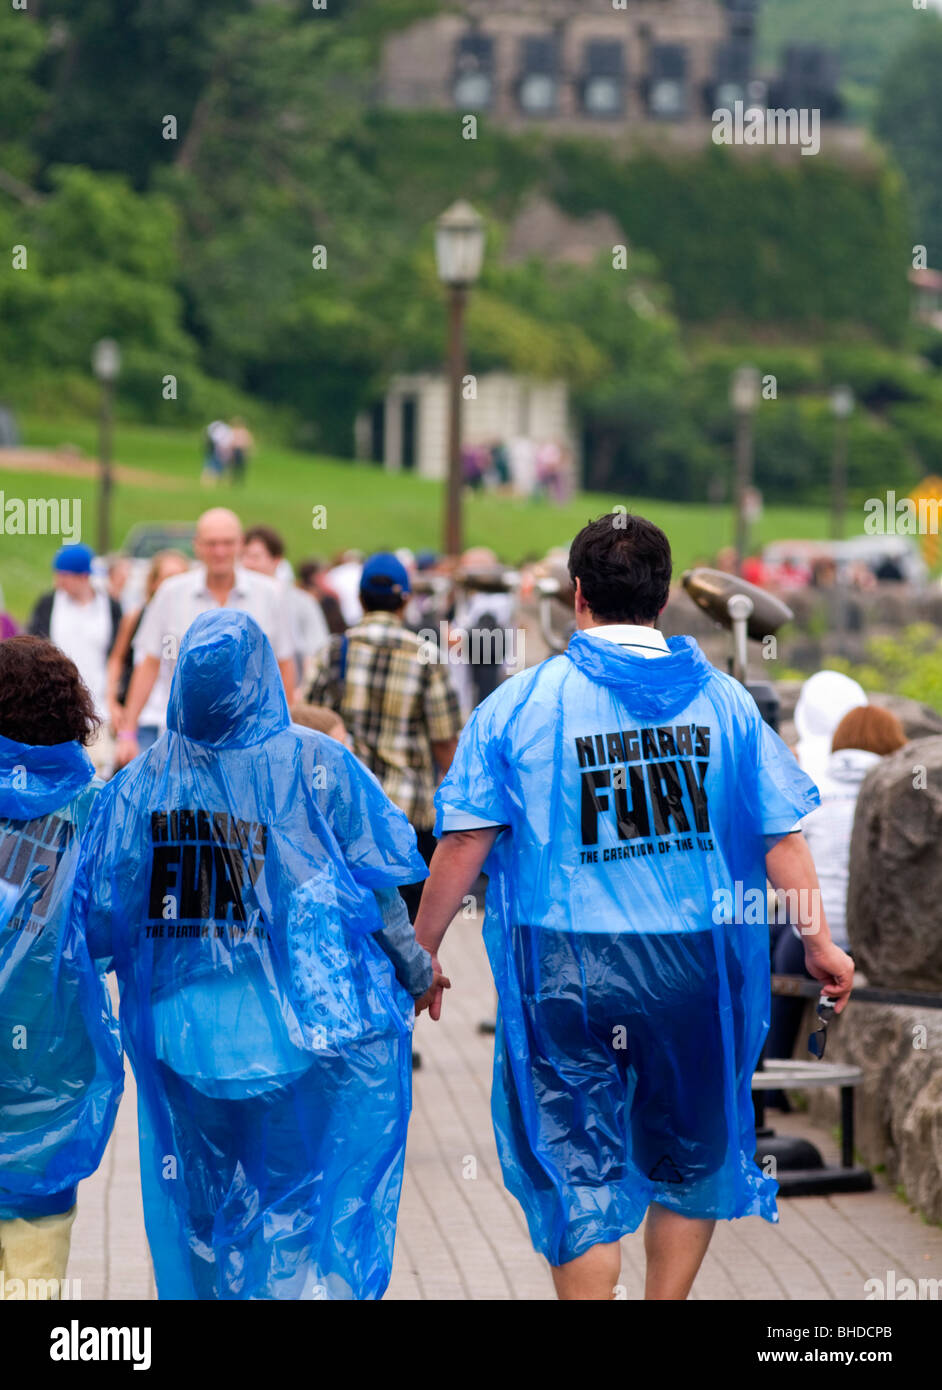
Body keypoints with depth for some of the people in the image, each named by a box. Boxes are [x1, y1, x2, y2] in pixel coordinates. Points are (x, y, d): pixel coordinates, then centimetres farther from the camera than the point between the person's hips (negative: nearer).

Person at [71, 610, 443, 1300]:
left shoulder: (140, 782, -3)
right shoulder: (316, 764, -9)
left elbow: (99, 923, -1)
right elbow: (376, 890, -5)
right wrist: (416, 971, 9)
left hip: (183, 1035, 3)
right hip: (309, 1031, -3)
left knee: (200, 1220, 16)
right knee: (325, 1209, 6)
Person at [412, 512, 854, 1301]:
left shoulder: (520, 702, -2)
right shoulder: (720, 698, 2)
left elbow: (465, 842, -4)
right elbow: (781, 834, 2)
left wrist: (421, 950, 5)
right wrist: (819, 941, 12)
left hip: (567, 967, -2)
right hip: (697, 961, 2)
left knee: (577, 1167, 4)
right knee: (690, 1149, 19)